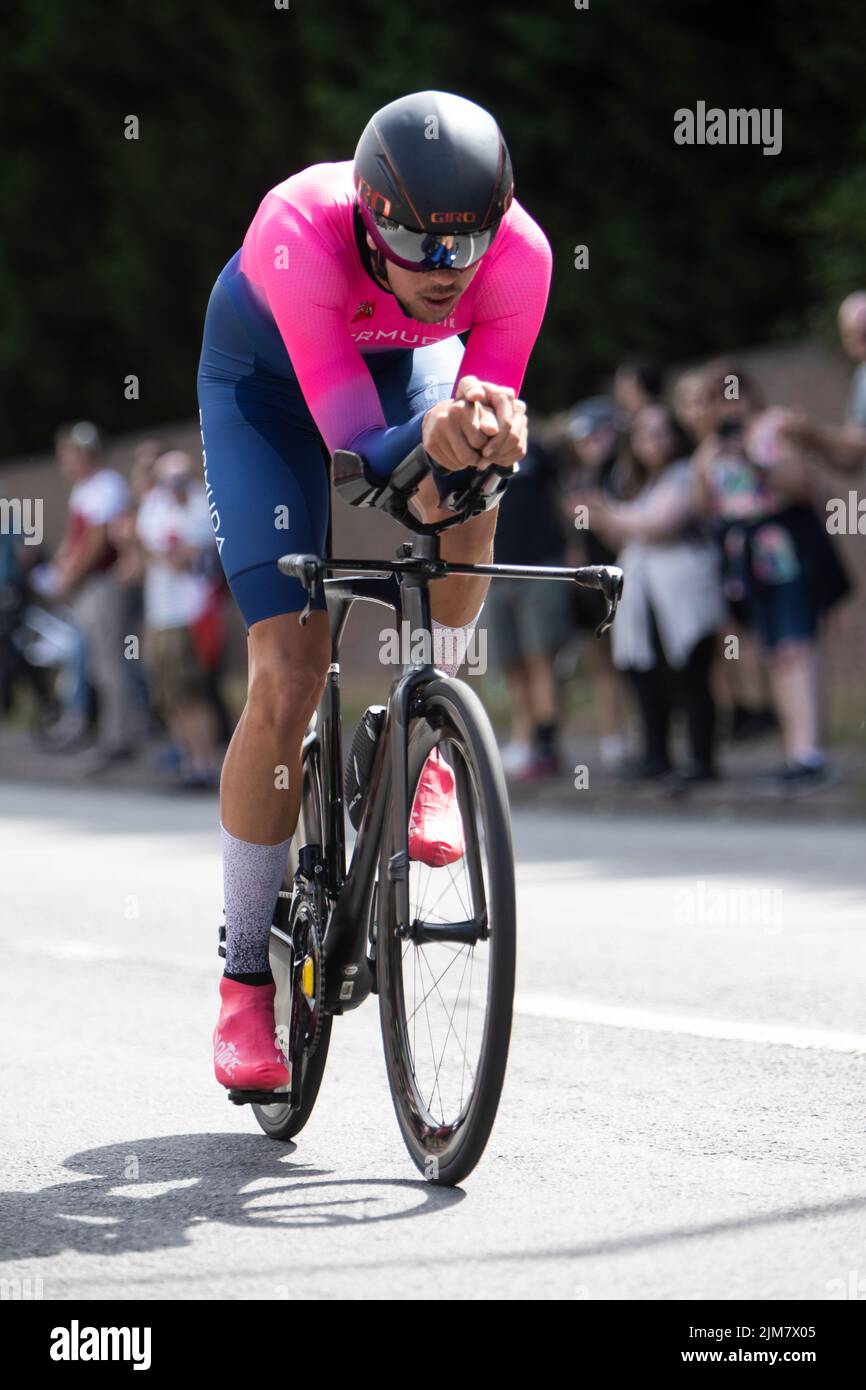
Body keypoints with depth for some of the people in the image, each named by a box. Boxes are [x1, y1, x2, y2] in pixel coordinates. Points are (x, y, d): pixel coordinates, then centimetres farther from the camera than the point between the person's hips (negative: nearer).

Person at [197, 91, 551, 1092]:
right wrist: (432, 437, -63)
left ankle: (422, 746, -9)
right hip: (266, 371, -2)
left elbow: (487, 411, -25)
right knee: (287, 679, -12)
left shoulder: (520, 254, -33)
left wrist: (490, 428, -49)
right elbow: (361, 453, -41)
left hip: (410, 361, 3)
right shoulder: (300, 233, -41)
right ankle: (245, 975, 3)